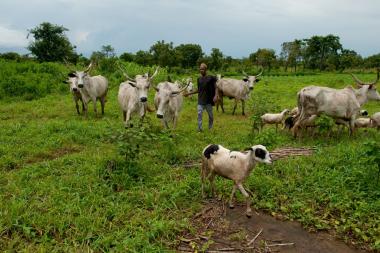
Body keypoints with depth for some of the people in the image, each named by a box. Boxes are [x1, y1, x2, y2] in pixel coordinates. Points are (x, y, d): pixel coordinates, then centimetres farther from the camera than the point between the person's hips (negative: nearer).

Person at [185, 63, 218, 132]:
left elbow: (215, 88, -3)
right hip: (200, 100, 3)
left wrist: (216, 96, -19)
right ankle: (200, 128, -6)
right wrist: (189, 93, 13)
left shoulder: (211, 78, -4)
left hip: (209, 100, -3)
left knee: (210, 114, 9)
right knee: (199, 113, -10)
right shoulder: (199, 79, 9)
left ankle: (210, 128, 28)